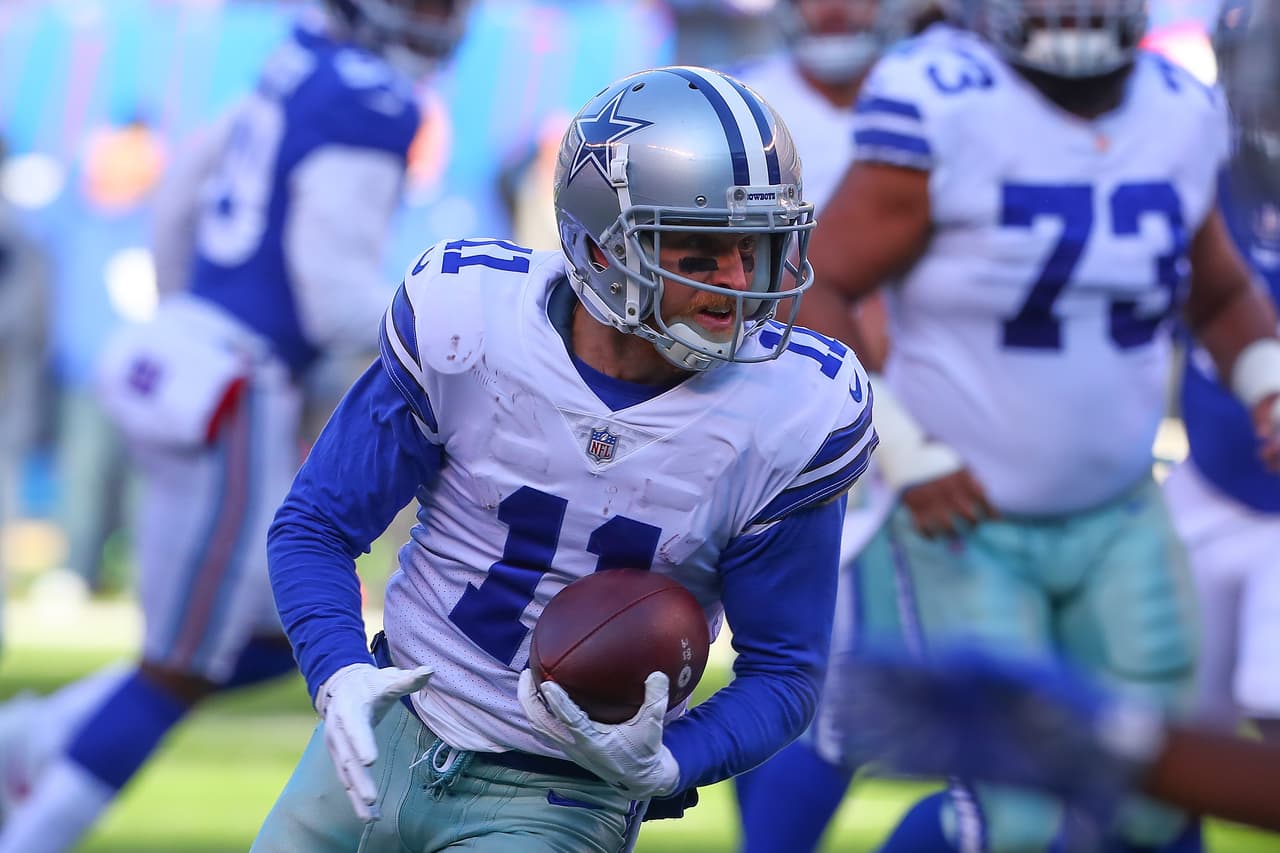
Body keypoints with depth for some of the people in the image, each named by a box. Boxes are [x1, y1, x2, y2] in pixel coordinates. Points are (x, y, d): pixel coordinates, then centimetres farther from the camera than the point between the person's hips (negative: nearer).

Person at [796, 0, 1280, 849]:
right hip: (967, 519, -5)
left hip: (1119, 518, 5)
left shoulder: (1183, 115, 0)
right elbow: (813, 293, -18)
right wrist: (902, 453, -23)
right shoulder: (942, 109, -20)